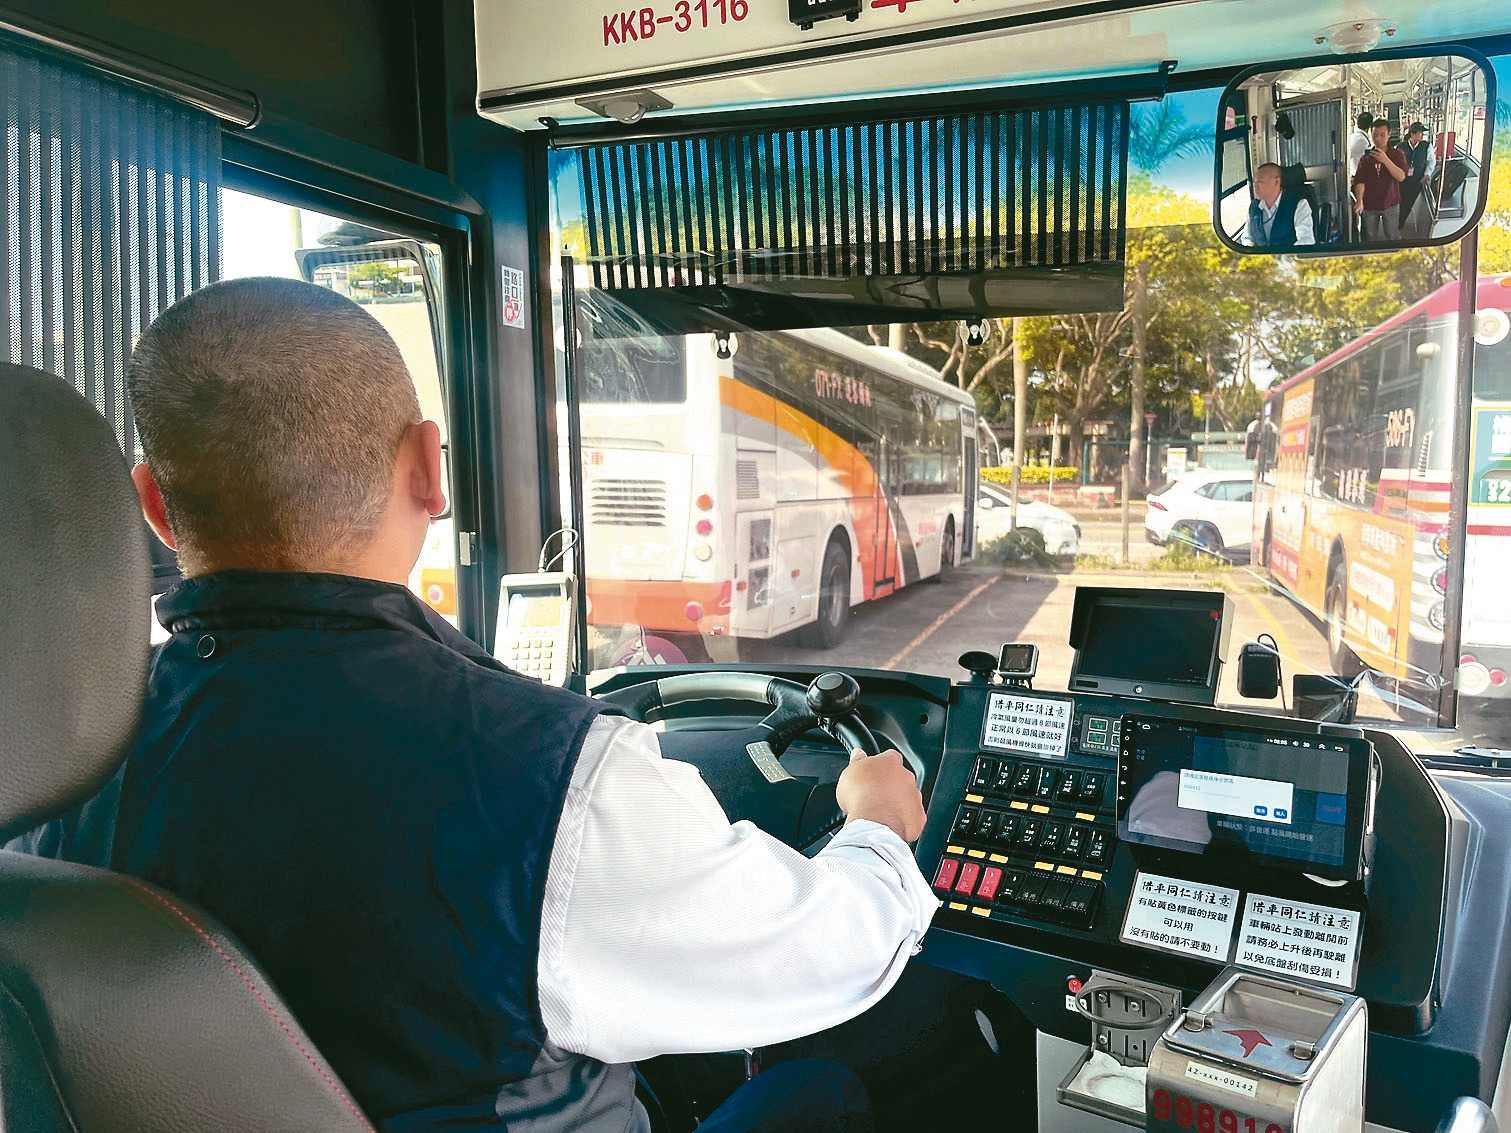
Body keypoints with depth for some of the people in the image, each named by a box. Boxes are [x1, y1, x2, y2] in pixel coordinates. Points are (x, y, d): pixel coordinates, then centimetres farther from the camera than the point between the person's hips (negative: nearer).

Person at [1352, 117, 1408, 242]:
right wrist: (1359, 201, -27)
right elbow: (1360, 181, -9)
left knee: (1393, 238, 5)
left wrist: (1385, 160, -27)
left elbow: (1401, 177, -17)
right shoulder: (1366, 157, 1)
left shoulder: (1397, 154, -2)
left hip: (1390, 205, -1)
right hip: (1369, 205, 1)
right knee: (1369, 239, 9)